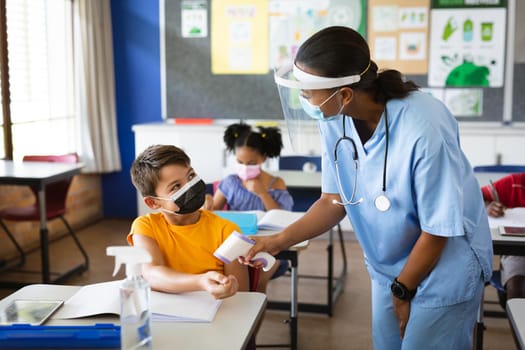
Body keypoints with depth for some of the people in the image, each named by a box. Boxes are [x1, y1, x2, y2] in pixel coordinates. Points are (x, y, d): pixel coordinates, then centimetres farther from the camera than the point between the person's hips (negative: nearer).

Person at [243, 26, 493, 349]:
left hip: (445, 272, -5)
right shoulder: (335, 121, -16)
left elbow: (438, 231, -21)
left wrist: (403, 291, -8)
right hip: (389, 269, 5)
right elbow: (334, 201, -2)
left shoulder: (425, 129, -33)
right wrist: (278, 241, -13)